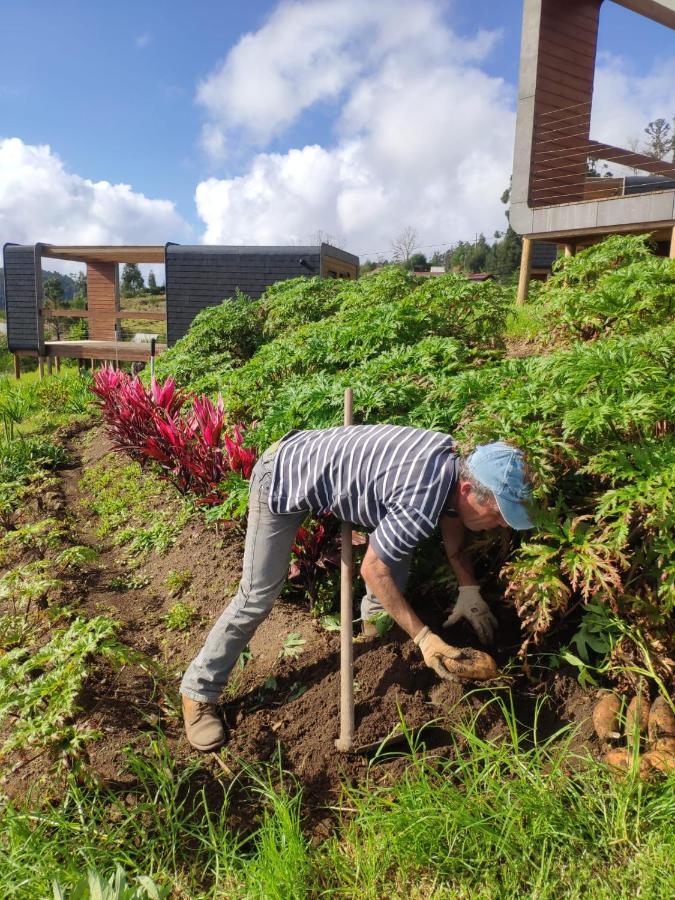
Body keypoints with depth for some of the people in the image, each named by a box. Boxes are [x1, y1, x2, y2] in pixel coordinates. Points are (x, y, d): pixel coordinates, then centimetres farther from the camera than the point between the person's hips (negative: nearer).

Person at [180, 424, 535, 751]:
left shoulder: (456, 460, -9)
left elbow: (452, 524, 11)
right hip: (282, 479, -8)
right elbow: (372, 569, -22)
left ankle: (375, 615, 31)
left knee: (398, 538, 8)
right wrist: (425, 638, -16)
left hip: (313, 452, 8)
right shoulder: (421, 501, -34)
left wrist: (469, 590, 6)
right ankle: (198, 693, 12)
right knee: (258, 596, -6)